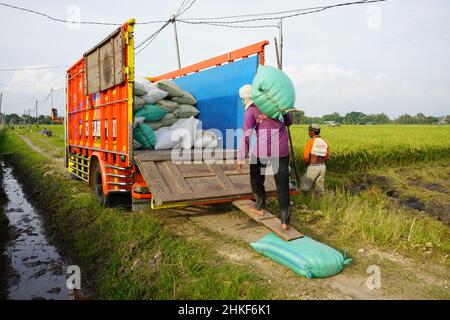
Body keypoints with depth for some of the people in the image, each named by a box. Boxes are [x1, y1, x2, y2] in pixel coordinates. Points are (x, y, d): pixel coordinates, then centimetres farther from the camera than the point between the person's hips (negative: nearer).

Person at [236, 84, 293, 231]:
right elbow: (289, 121, 20)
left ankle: (260, 207, 36)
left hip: (262, 150, -3)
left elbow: (246, 136, -8)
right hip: (281, 149, 4)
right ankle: (285, 221, 5)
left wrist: (240, 158, -3)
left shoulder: (250, 111, -3)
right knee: (282, 184, 5)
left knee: (256, 179, 23)